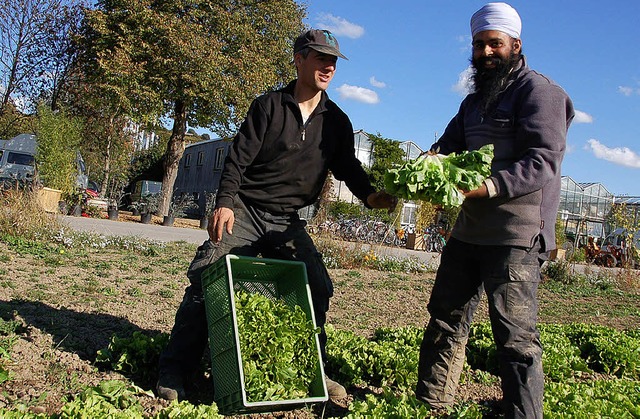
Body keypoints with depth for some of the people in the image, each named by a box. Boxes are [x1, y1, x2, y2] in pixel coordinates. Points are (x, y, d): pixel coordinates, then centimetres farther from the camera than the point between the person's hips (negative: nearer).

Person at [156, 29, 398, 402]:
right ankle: (175, 370, 0)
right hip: (245, 212, -3)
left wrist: (370, 194, -15)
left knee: (318, 287, -5)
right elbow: (238, 159, -8)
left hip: (288, 222, 4)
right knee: (206, 279, -12)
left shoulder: (337, 122, 7)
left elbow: (348, 167, 7)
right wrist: (225, 202, -22)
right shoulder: (268, 106, -2)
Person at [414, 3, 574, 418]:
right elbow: (448, 146, 12)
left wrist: (489, 187, -29)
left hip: (517, 233, -8)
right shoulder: (475, 101, 21)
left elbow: (543, 162, -16)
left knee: (515, 335, -6)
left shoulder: (538, 90, -4)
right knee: (446, 318, 12)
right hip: (469, 230, 8)